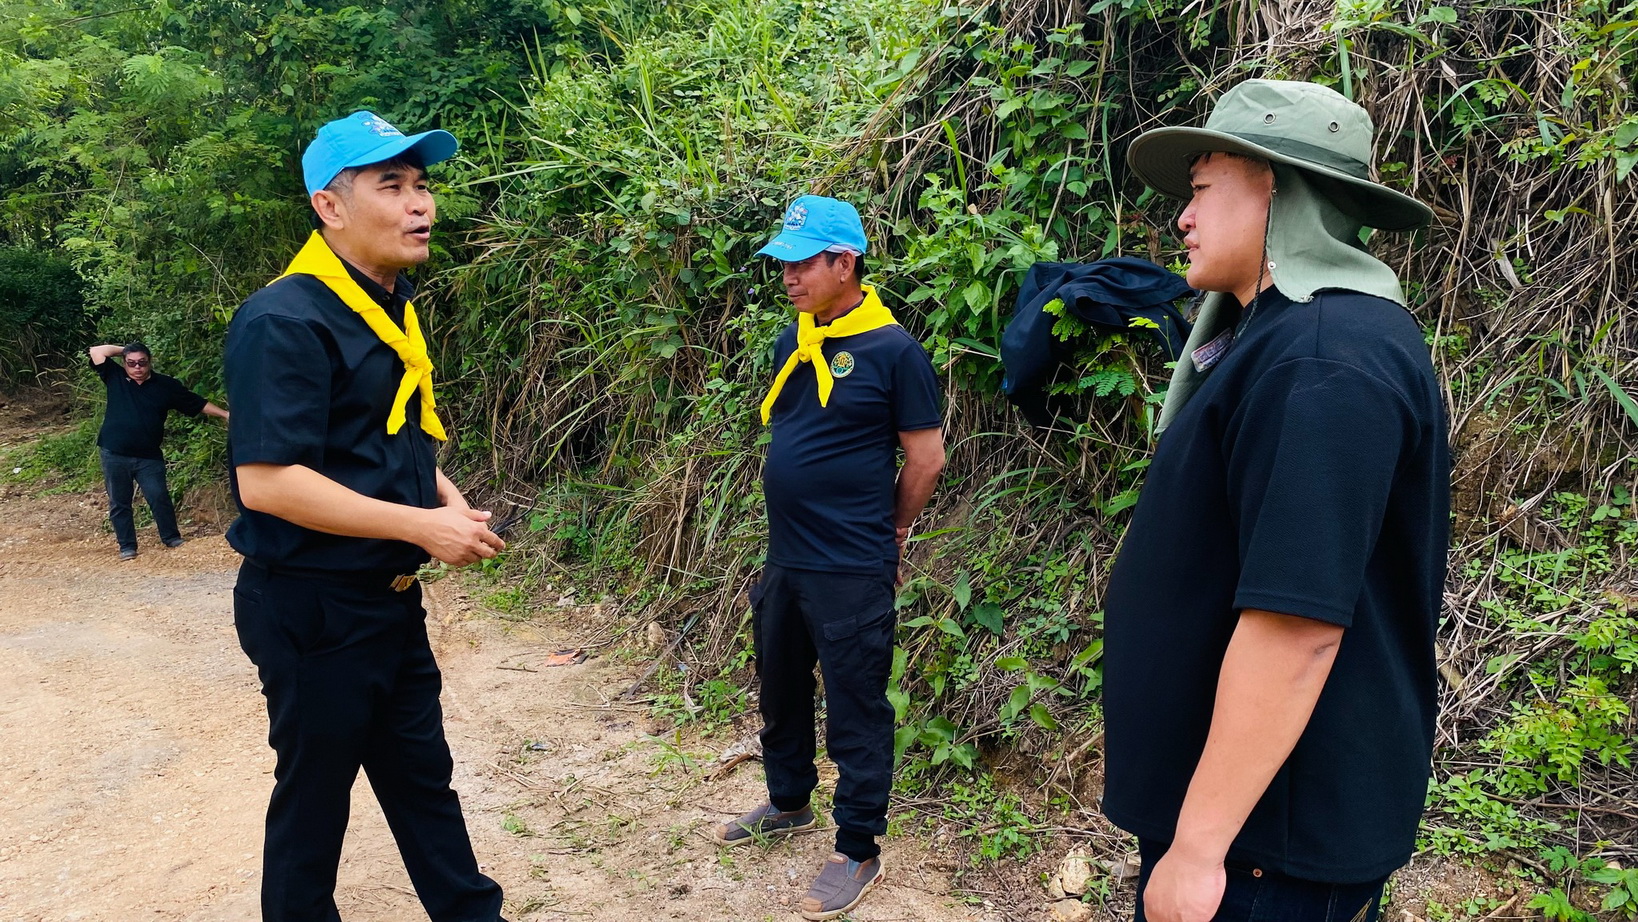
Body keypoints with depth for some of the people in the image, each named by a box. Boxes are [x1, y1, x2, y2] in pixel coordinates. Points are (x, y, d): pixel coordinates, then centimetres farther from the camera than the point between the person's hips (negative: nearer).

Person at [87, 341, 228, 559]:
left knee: (159, 497, -3)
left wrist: (225, 414, 0)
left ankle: (172, 538, 12)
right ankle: (127, 546, 16)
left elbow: (198, 404, 5)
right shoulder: (115, 378, 4)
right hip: (114, 455, 1)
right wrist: (124, 350, 7)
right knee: (119, 502, 7)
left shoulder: (166, 385, 1)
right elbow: (96, 351, -1)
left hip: (148, 457, -1)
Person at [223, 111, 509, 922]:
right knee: (314, 793, 9)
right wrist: (422, 526, -25)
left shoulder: (390, 310, 8)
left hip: (391, 600, 9)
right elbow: (265, 482, -27)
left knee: (423, 774, 20)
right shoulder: (284, 322, -20)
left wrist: (447, 498, 2)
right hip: (312, 611, -9)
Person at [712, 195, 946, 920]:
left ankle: (858, 851, 19)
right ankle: (788, 803, 42)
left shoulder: (892, 349, -13)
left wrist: (886, 531, 3)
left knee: (855, 712, 4)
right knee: (780, 692, 21)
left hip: (852, 573, -7)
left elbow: (926, 457, -8)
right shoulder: (791, 342, 7)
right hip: (783, 560, 7)